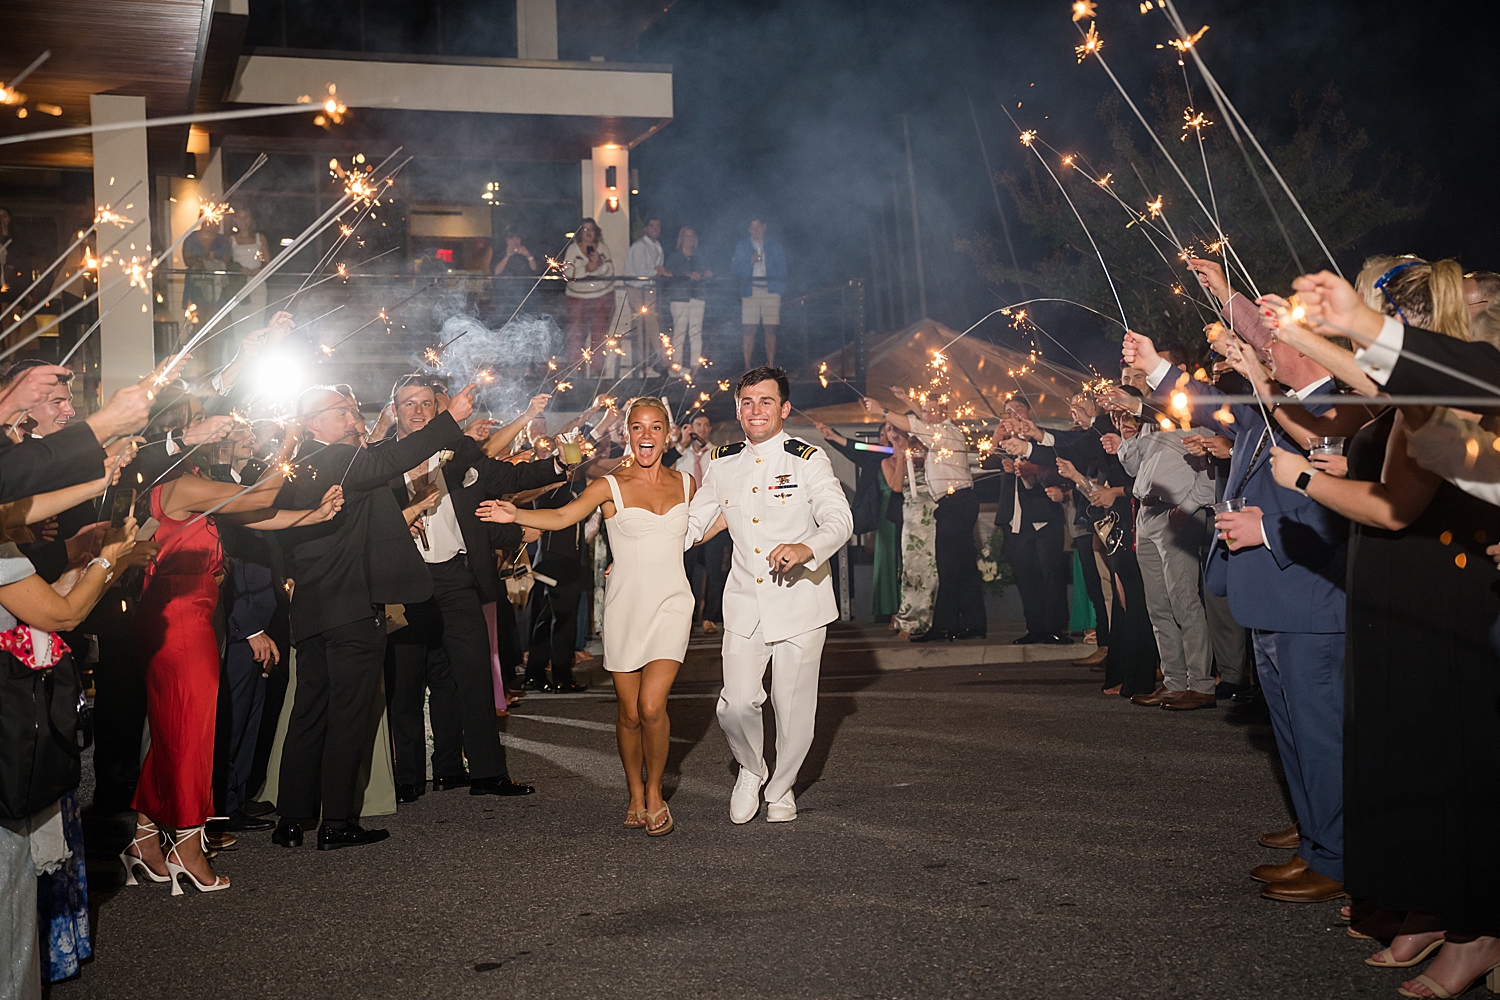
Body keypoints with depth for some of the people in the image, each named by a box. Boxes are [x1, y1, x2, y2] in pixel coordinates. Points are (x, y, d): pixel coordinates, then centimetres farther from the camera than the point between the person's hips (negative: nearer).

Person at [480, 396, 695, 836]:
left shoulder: (686, 483, 8)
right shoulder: (610, 486, -3)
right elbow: (562, 516, -20)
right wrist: (515, 514, -35)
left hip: (671, 606, 1)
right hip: (625, 607, 0)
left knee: (652, 705, -15)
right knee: (629, 713, 4)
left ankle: (655, 793, 8)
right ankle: (635, 796, 27)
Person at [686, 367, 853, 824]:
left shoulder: (807, 459, -6)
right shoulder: (722, 463, 7)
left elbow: (840, 519, -17)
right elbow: (693, 522, 17)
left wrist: (806, 548, -37)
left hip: (800, 601, -2)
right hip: (745, 602, 3)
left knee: (794, 707, 4)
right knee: (737, 704, -9)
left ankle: (781, 787, 30)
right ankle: (750, 770, 22)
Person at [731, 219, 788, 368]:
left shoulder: (775, 246, 13)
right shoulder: (742, 246, 13)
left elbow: (782, 269, 13)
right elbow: (734, 269, 8)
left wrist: (781, 288, 1)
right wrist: (750, 262, -8)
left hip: (770, 290, 0)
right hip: (750, 291, 0)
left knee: (770, 330, -4)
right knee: (749, 330, -6)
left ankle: (770, 366, -2)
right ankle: (747, 367, -5)